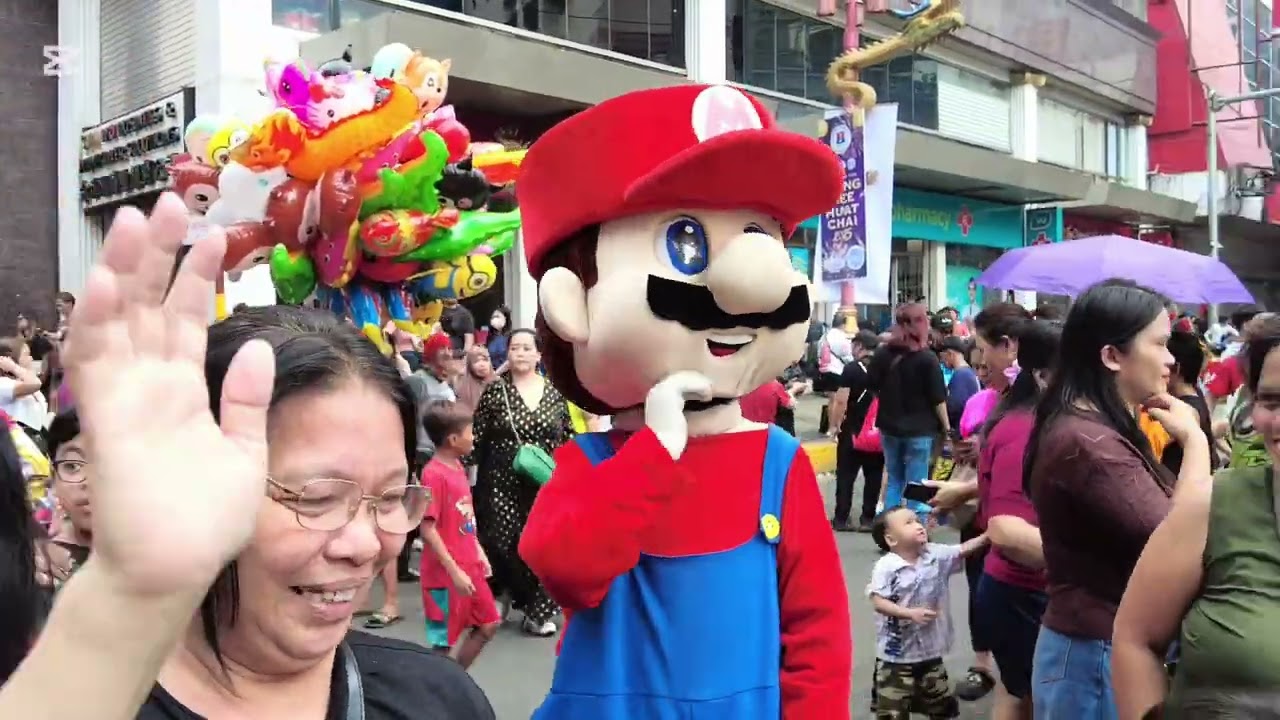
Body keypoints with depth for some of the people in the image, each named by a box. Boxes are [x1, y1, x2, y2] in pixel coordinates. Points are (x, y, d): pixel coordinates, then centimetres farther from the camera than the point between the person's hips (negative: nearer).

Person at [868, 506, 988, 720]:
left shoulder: (936, 555, 0)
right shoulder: (886, 566, -18)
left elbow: (964, 550, -1)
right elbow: (878, 602, -21)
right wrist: (911, 613, -29)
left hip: (930, 649, 6)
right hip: (896, 653, -6)